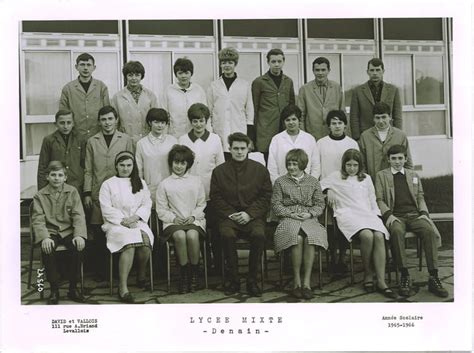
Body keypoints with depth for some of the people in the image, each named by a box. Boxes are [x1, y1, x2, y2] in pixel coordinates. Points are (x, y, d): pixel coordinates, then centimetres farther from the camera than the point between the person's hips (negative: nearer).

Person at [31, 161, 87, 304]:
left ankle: (73, 288, -12)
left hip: (69, 231, 1)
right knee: (47, 250, -31)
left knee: (77, 247, -28)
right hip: (50, 232, -1)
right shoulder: (40, 195, 5)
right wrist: (45, 238, -22)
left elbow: (78, 216, 0)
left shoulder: (72, 192, 7)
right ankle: (54, 290, -15)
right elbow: (38, 220, -4)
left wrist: (79, 235, -17)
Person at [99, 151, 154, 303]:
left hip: (137, 222, 3)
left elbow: (147, 204, 11)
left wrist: (135, 217, -8)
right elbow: (106, 209, 1)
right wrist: (123, 220, -12)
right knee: (130, 240, -35)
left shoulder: (141, 183, 21)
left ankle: (141, 275, -7)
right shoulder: (108, 184, 11)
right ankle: (123, 288, -35)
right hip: (116, 224, -2)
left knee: (145, 238, -33)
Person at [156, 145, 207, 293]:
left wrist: (193, 216, -6)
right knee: (180, 236, -34)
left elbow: (201, 204, 12)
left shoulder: (196, 181, 14)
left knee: (192, 235, -34)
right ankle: (184, 274, -21)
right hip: (173, 221, 0)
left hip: (194, 220, 0)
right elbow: (161, 210, 8)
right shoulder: (164, 184, 12)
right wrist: (174, 218, -9)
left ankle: (194, 274, -17)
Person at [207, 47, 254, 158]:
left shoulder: (245, 85, 8)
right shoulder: (213, 86, 9)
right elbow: (209, 112, 12)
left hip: (240, 134, 0)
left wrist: (250, 136, 3)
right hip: (219, 136, 0)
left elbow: (250, 111, 9)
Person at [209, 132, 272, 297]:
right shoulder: (219, 171, 10)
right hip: (228, 216, 0)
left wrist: (249, 214, -8)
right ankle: (233, 279, -16)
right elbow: (215, 198, 6)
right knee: (227, 235, -33)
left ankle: (252, 280, -15)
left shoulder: (260, 169, 9)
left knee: (259, 235, -32)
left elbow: (266, 197, 6)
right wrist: (230, 214, -9)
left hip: (253, 216, 0)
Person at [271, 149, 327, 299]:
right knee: (297, 237, -34)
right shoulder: (280, 182, 12)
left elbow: (320, 204, 13)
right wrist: (290, 214, -7)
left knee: (309, 238, -34)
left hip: (309, 218, 1)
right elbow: (276, 204, 7)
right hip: (288, 218, -1)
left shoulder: (313, 181, 16)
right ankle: (296, 281, -23)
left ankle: (306, 281, -26)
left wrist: (310, 214, -7)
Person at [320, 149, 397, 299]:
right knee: (367, 235, -35)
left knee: (379, 236, -31)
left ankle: (381, 282, -32)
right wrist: (328, 191, 4)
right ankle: (368, 275, -17)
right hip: (348, 214, -3)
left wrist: (376, 215, 11)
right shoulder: (336, 177, 17)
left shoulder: (366, 178, 26)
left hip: (367, 213, 3)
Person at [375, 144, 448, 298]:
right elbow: (379, 200, 6)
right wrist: (388, 214, -12)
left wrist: (424, 213, 0)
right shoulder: (381, 175, 15)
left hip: (415, 215, 3)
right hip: (396, 216, -2)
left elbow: (420, 198, 20)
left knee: (429, 231, -30)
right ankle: (404, 276, -33)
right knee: (397, 231, -38)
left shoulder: (414, 175, 25)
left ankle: (433, 277, -31)